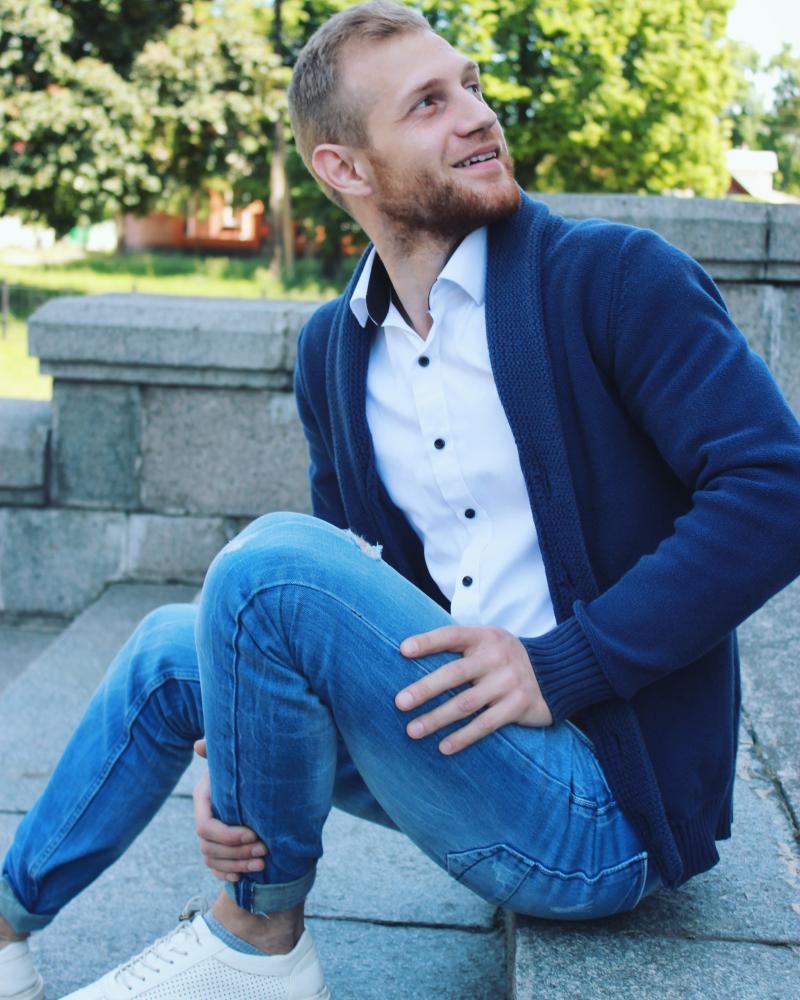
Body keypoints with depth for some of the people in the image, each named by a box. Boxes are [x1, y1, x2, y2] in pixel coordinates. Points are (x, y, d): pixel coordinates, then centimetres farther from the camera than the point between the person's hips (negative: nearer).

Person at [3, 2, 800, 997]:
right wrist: (244, 773, -4)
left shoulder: (619, 277, -11)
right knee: (174, 648, 7)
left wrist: (561, 665, -22)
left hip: (607, 808, -6)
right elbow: (359, 575, 12)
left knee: (271, 559, -23)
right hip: (459, 735, 7)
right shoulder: (331, 349, 9)